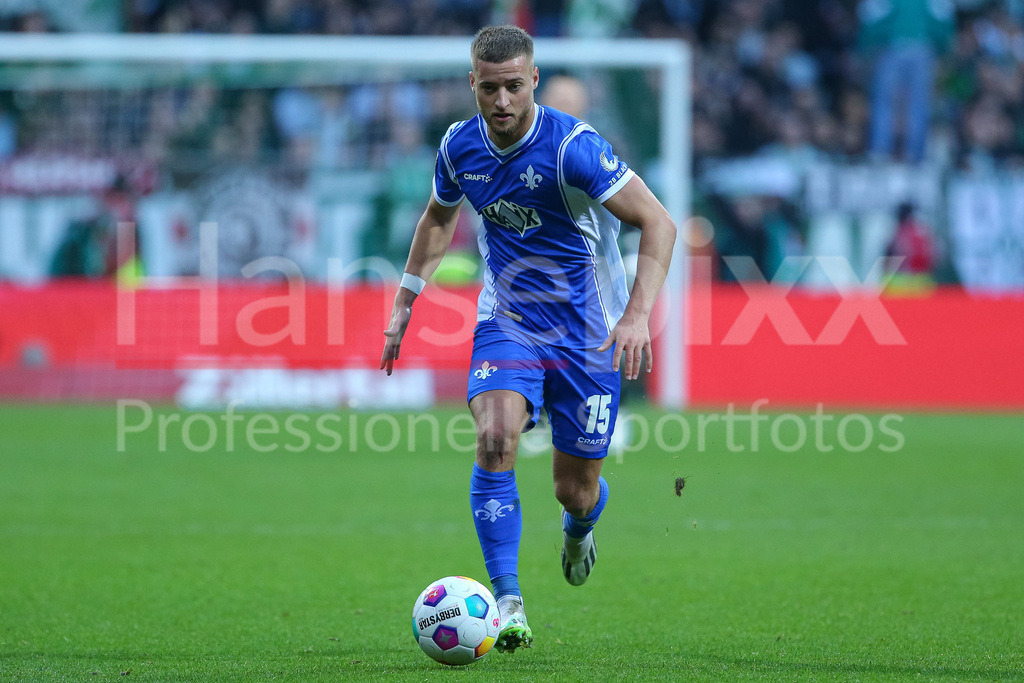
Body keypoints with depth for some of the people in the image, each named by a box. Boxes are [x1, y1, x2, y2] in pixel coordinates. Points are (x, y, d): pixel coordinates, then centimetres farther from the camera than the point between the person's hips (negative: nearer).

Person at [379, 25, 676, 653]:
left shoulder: (573, 147, -22)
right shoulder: (460, 147, -5)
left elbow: (659, 223, -22)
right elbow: (438, 218, 17)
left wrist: (638, 314, -33)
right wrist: (405, 301, 13)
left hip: (588, 333, -3)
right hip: (506, 322, 3)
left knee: (575, 491, 5)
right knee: (496, 439, -25)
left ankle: (580, 527, 45)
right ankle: (508, 602, -22)